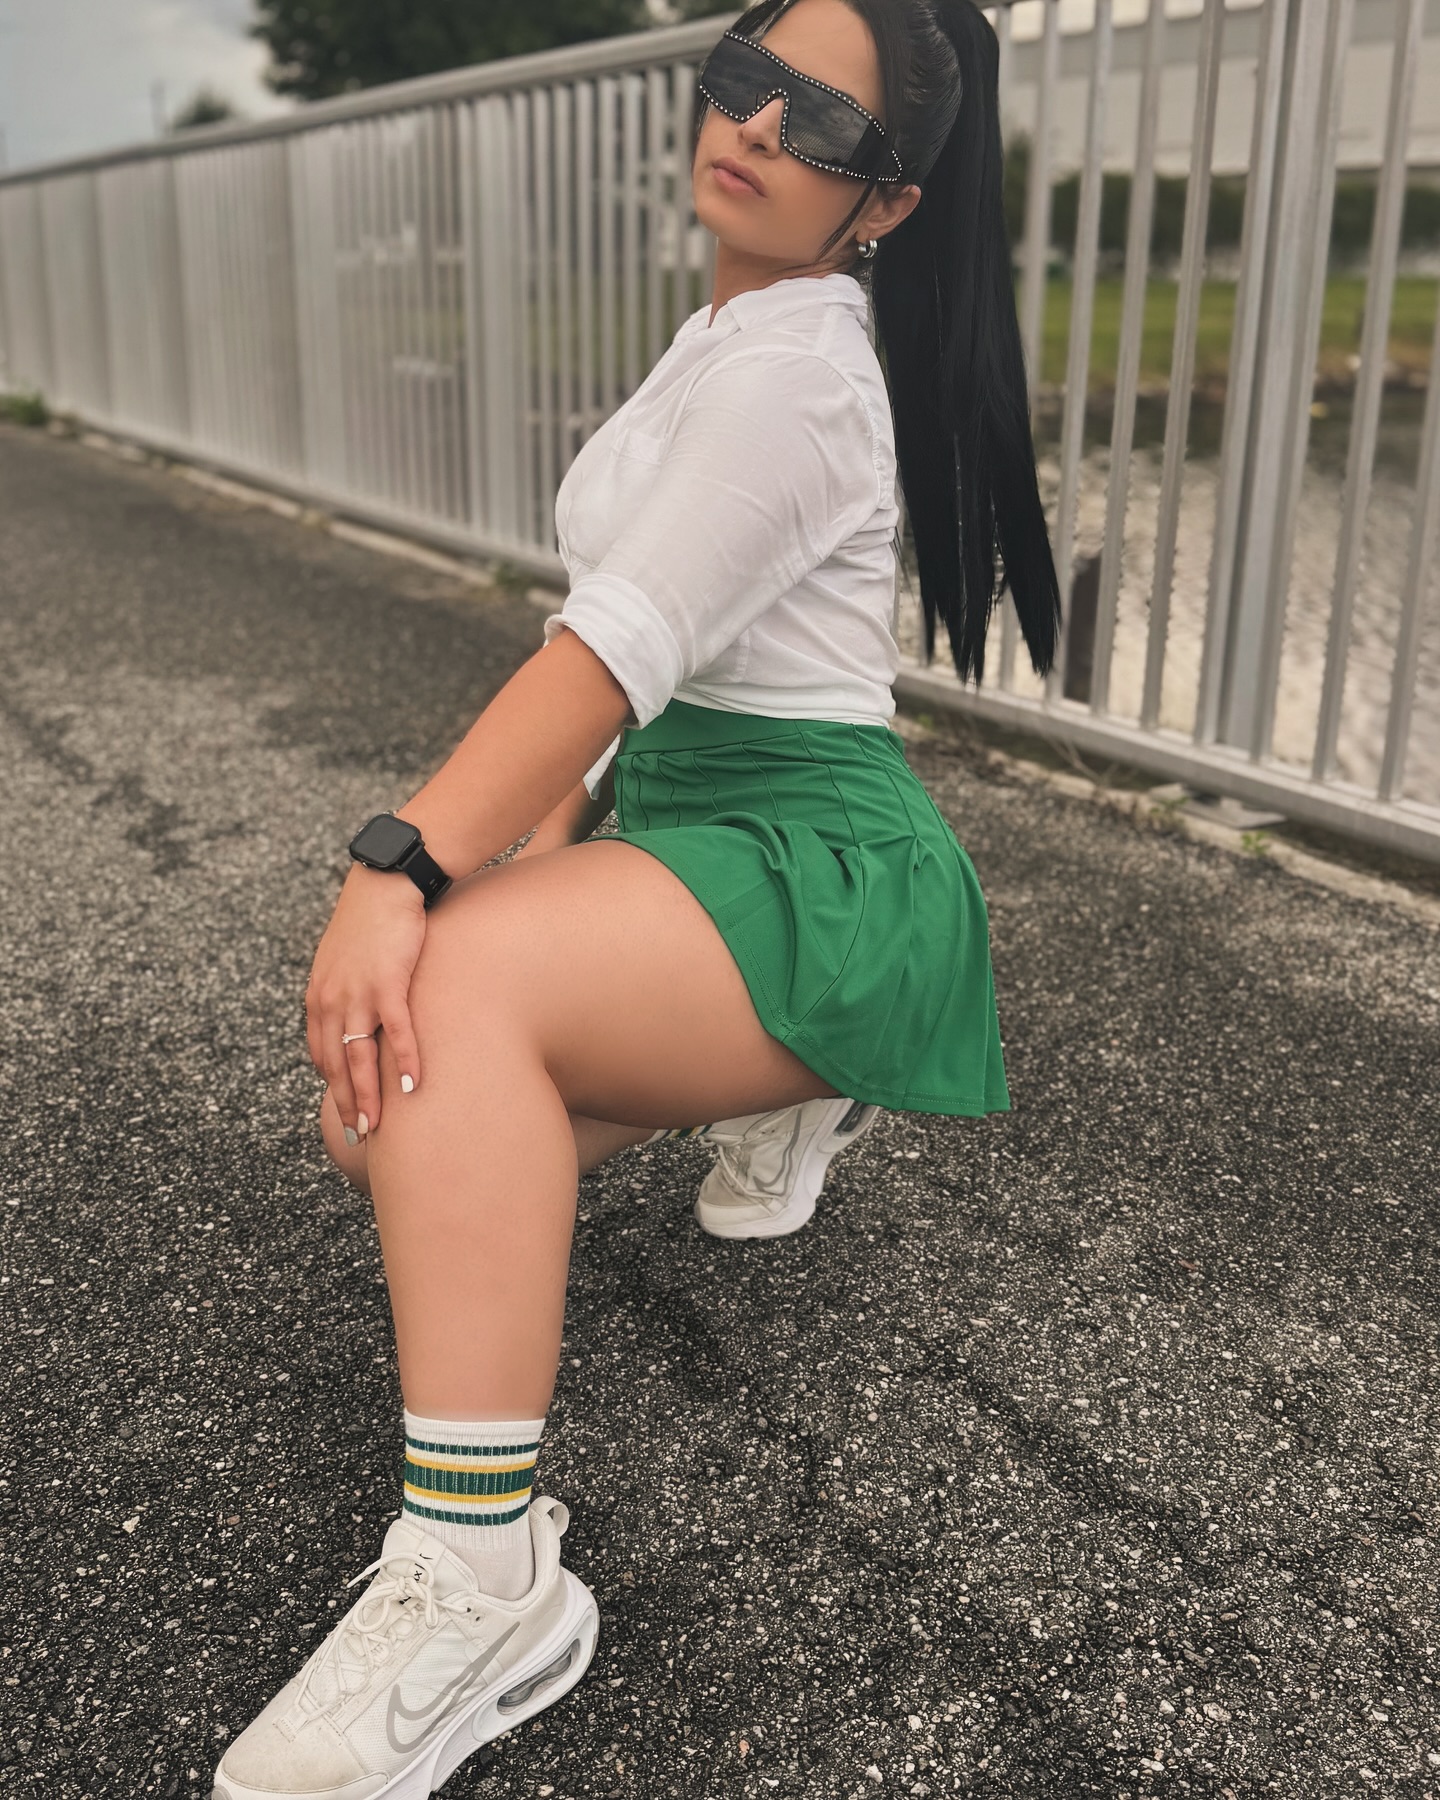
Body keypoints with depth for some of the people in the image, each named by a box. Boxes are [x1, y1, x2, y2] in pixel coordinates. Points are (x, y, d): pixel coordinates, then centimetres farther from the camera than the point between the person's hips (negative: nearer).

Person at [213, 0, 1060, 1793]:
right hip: (680, 822, 9)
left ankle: (481, 1582, -34)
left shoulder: (799, 367, -13)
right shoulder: (734, 326, 18)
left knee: (451, 992, -35)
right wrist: (550, 833, 13)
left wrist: (402, 868, -33)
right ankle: (765, 1080, 23)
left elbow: (620, 644, -27)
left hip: (816, 859, -9)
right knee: (378, 1115, 3)